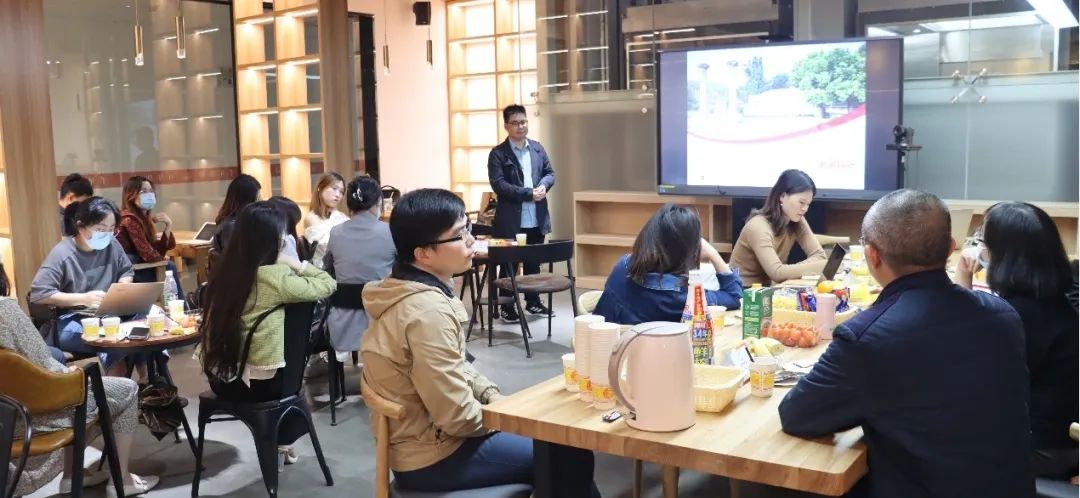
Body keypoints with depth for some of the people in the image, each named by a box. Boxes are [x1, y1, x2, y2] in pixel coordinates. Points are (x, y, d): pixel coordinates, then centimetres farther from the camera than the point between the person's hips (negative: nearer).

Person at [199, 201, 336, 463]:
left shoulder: (225, 271, 0)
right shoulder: (275, 277, -18)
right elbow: (328, 284, -8)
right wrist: (296, 264, -1)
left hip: (219, 377, 6)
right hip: (258, 383, -6)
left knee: (286, 369, 33)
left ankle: (275, 437, 39)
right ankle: (282, 441, 35)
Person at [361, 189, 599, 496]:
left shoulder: (410, 291, 3)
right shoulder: (427, 311, -28)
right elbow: (457, 416, -26)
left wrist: (492, 395, 2)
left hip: (419, 437, 10)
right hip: (432, 457, -10)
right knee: (573, 458, -6)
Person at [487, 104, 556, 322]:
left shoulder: (538, 148, 11)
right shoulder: (498, 153, -6)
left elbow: (550, 173, 13)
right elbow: (498, 184, -16)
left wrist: (543, 186, -11)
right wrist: (528, 193, -21)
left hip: (537, 219, 5)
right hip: (511, 220, -5)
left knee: (534, 262, 15)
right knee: (509, 264, 4)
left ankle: (533, 302, 27)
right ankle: (507, 307, 13)